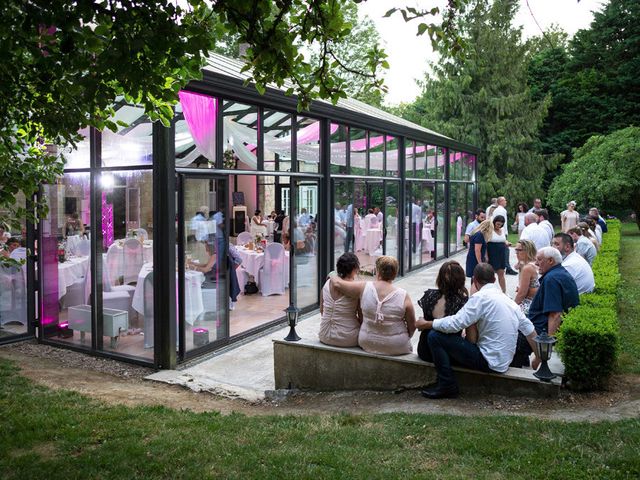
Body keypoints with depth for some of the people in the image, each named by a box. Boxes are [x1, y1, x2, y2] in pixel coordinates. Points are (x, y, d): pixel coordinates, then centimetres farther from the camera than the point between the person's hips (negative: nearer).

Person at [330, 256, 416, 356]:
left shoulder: (364, 288, -13)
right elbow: (412, 327, -6)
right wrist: (404, 339, 14)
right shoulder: (403, 296, -15)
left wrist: (332, 275, 18)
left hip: (367, 345, 2)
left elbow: (337, 283, -4)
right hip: (397, 348, -2)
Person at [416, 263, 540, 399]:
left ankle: (447, 387, -4)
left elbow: (454, 324, -20)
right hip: (503, 362, 9)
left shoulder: (481, 297, -16)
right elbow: (529, 330, 15)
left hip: (489, 362, -9)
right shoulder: (508, 299, 9)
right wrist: (539, 357, 26)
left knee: (435, 336, -10)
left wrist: (426, 324, -6)